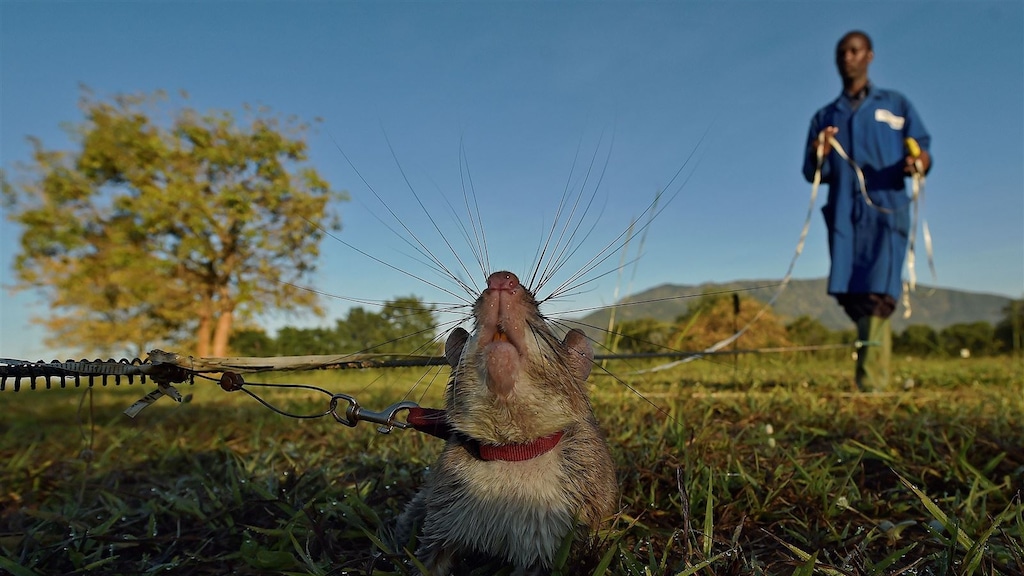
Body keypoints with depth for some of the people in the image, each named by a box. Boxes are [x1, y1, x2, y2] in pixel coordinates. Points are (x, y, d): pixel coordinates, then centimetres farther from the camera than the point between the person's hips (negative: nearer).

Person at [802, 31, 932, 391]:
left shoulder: (896, 105, 15)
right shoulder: (824, 117, 19)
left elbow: (923, 151, 7)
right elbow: (813, 174, 10)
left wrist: (917, 163, -16)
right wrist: (818, 155, -12)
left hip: (887, 212, -2)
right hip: (844, 215, 2)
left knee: (877, 296, -13)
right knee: (849, 294, -2)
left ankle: (872, 383, -13)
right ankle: (875, 375, 15)